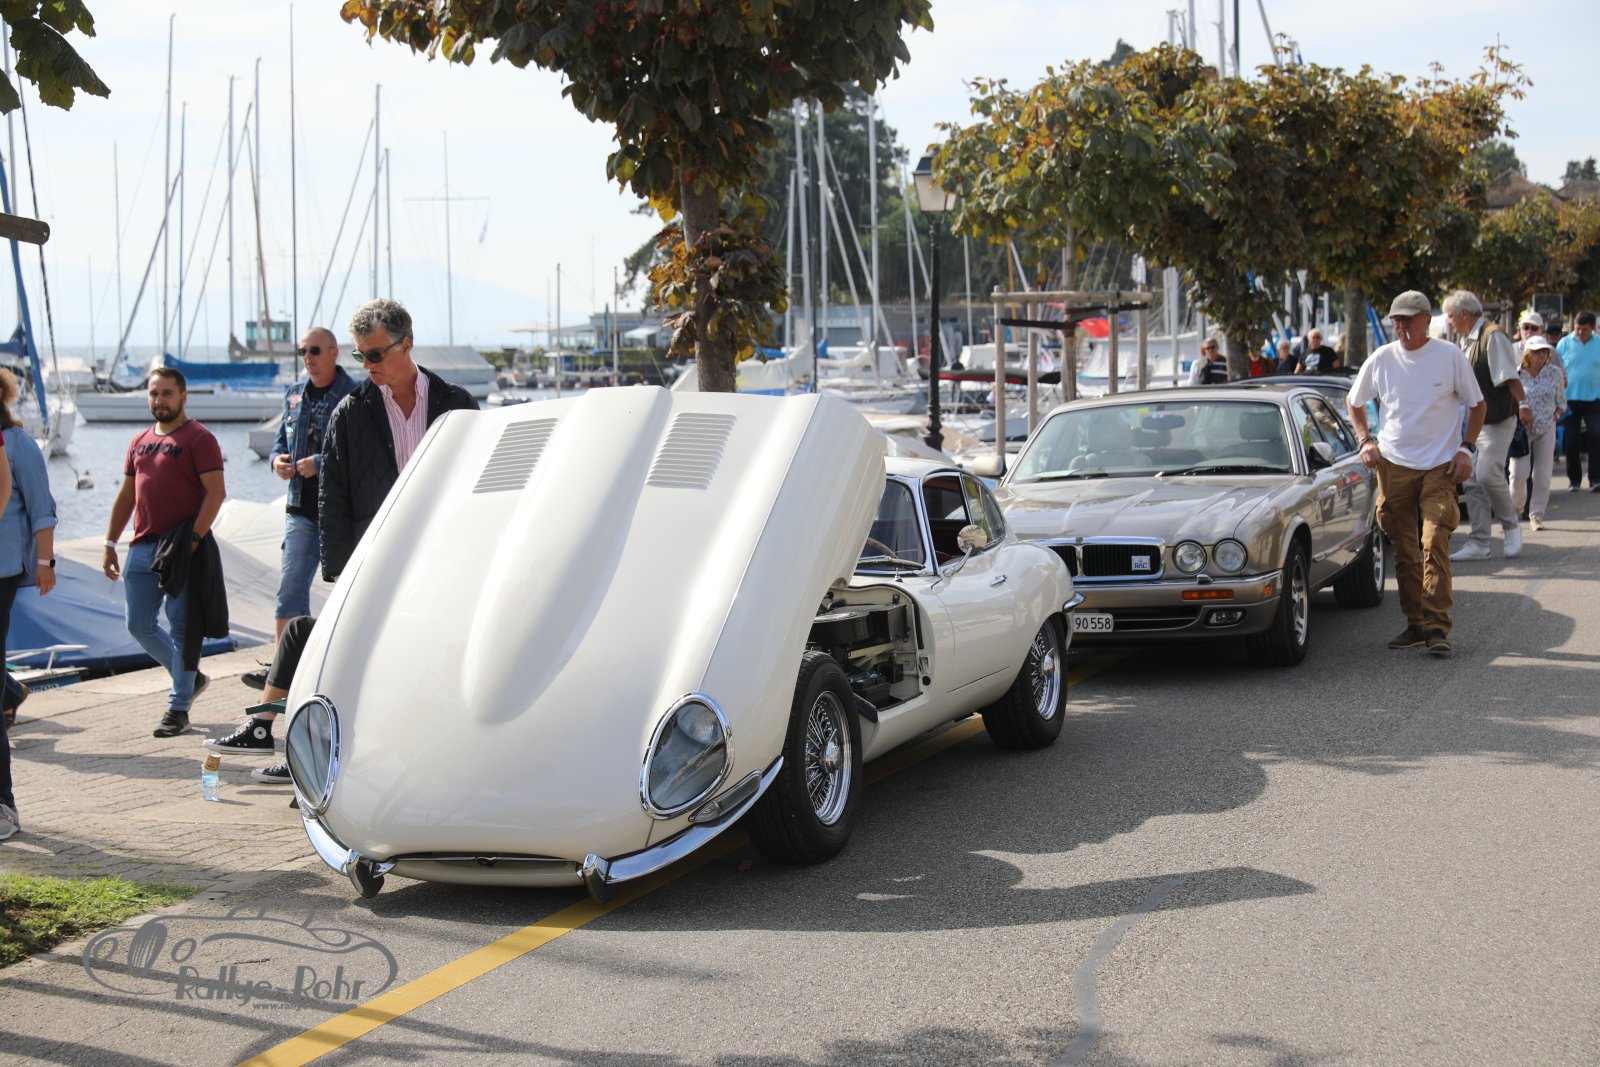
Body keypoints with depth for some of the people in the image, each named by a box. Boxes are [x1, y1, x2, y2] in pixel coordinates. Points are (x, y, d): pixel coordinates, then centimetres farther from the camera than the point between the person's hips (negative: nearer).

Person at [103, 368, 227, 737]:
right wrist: (110, 544, 16)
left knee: (182, 628, -2)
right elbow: (126, 496, 20)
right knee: (139, 625, 9)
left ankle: (178, 708, 5)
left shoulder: (198, 439, -5)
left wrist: (194, 539, -20)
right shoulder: (140, 442, 16)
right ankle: (190, 677, 28)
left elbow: (215, 492, -13)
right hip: (142, 548, 7)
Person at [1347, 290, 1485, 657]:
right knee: (1404, 551, 6)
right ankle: (1415, 623, 16)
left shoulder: (1450, 356, -4)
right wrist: (1365, 439, 4)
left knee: (1435, 545, -12)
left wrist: (1466, 448, -4)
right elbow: (1354, 401, 17)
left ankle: (1437, 627, -12)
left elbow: (1477, 404, 6)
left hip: (1440, 467, -3)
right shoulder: (1381, 359, 1)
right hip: (1393, 465, 3)